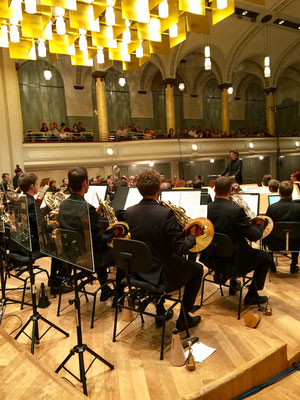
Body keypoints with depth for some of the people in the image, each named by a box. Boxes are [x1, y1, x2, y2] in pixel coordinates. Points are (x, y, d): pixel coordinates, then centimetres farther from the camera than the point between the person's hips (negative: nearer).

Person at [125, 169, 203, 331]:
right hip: (164, 275, -5)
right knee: (197, 269, 22)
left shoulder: (129, 212, -9)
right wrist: (192, 235, -3)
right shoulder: (165, 214, -27)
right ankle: (183, 318, 27)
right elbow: (180, 249, -23)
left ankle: (160, 313, 42)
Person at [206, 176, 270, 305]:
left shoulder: (206, 208, -10)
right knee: (266, 257, 17)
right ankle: (251, 296, 20)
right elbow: (253, 236, -17)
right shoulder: (236, 210, -26)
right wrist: (260, 226, 5)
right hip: (232, 262, -6)